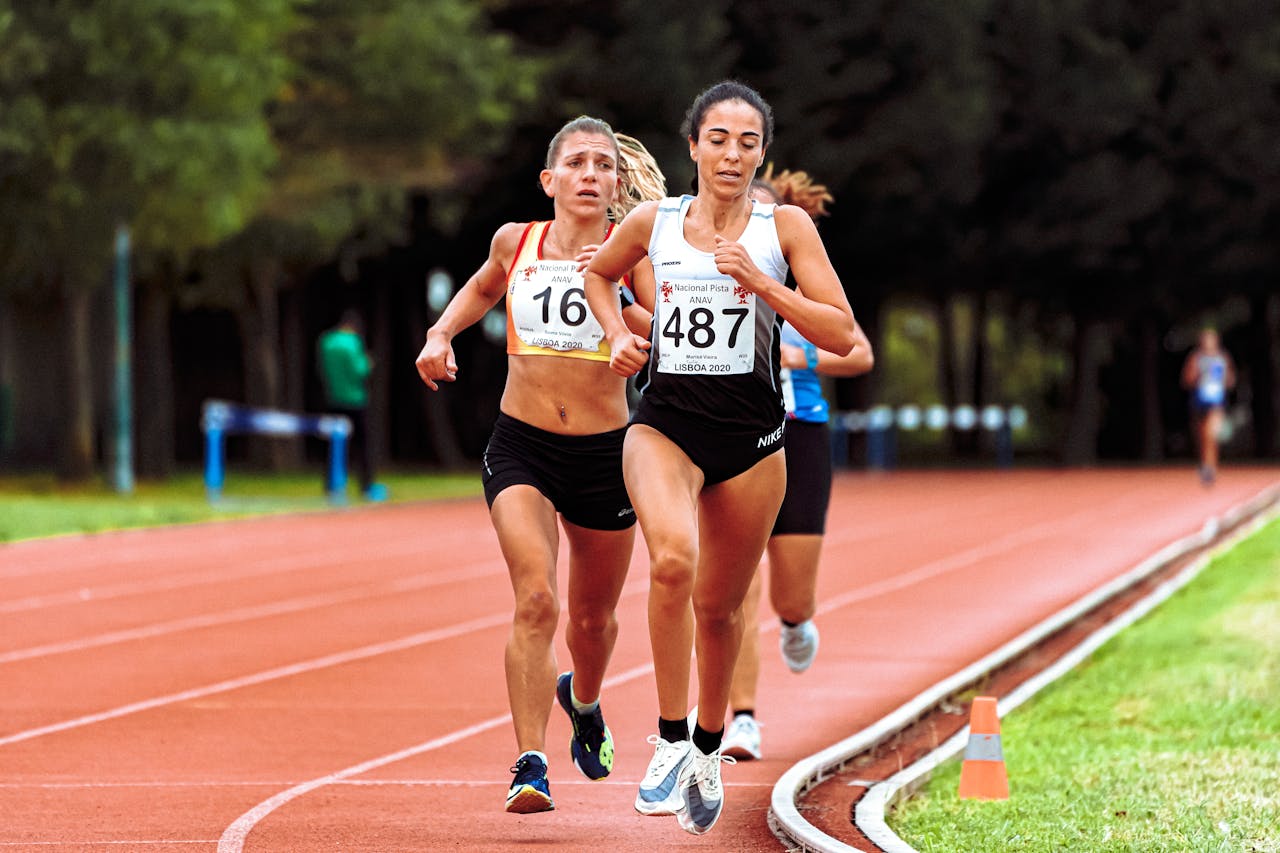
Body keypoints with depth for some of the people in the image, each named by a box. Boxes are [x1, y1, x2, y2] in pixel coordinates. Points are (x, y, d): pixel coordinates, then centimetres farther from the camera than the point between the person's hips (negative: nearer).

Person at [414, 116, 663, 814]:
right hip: (521, 447, 0)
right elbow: (483, 288, 24)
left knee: (592, 617, 17)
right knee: (535, 601, -21)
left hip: (605, 451, 0)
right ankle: (531, 766, -21)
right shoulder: (515, 241, 1)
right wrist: (441, 334, 8)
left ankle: (582, 699, 52)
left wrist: (615, 299, -30)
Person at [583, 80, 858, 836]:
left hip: (751, 432, 1)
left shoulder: (786, 227, -1)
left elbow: (842, 334, -6)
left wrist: (760, 283, -15)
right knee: (672, 558, -29)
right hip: (665, 420, -1)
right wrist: (618, 335, 7)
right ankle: (670, 741, -18)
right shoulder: (653, 223, 3)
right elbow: (599, 274, 25)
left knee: (719, 605, 11)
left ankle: (708, 750, 36)